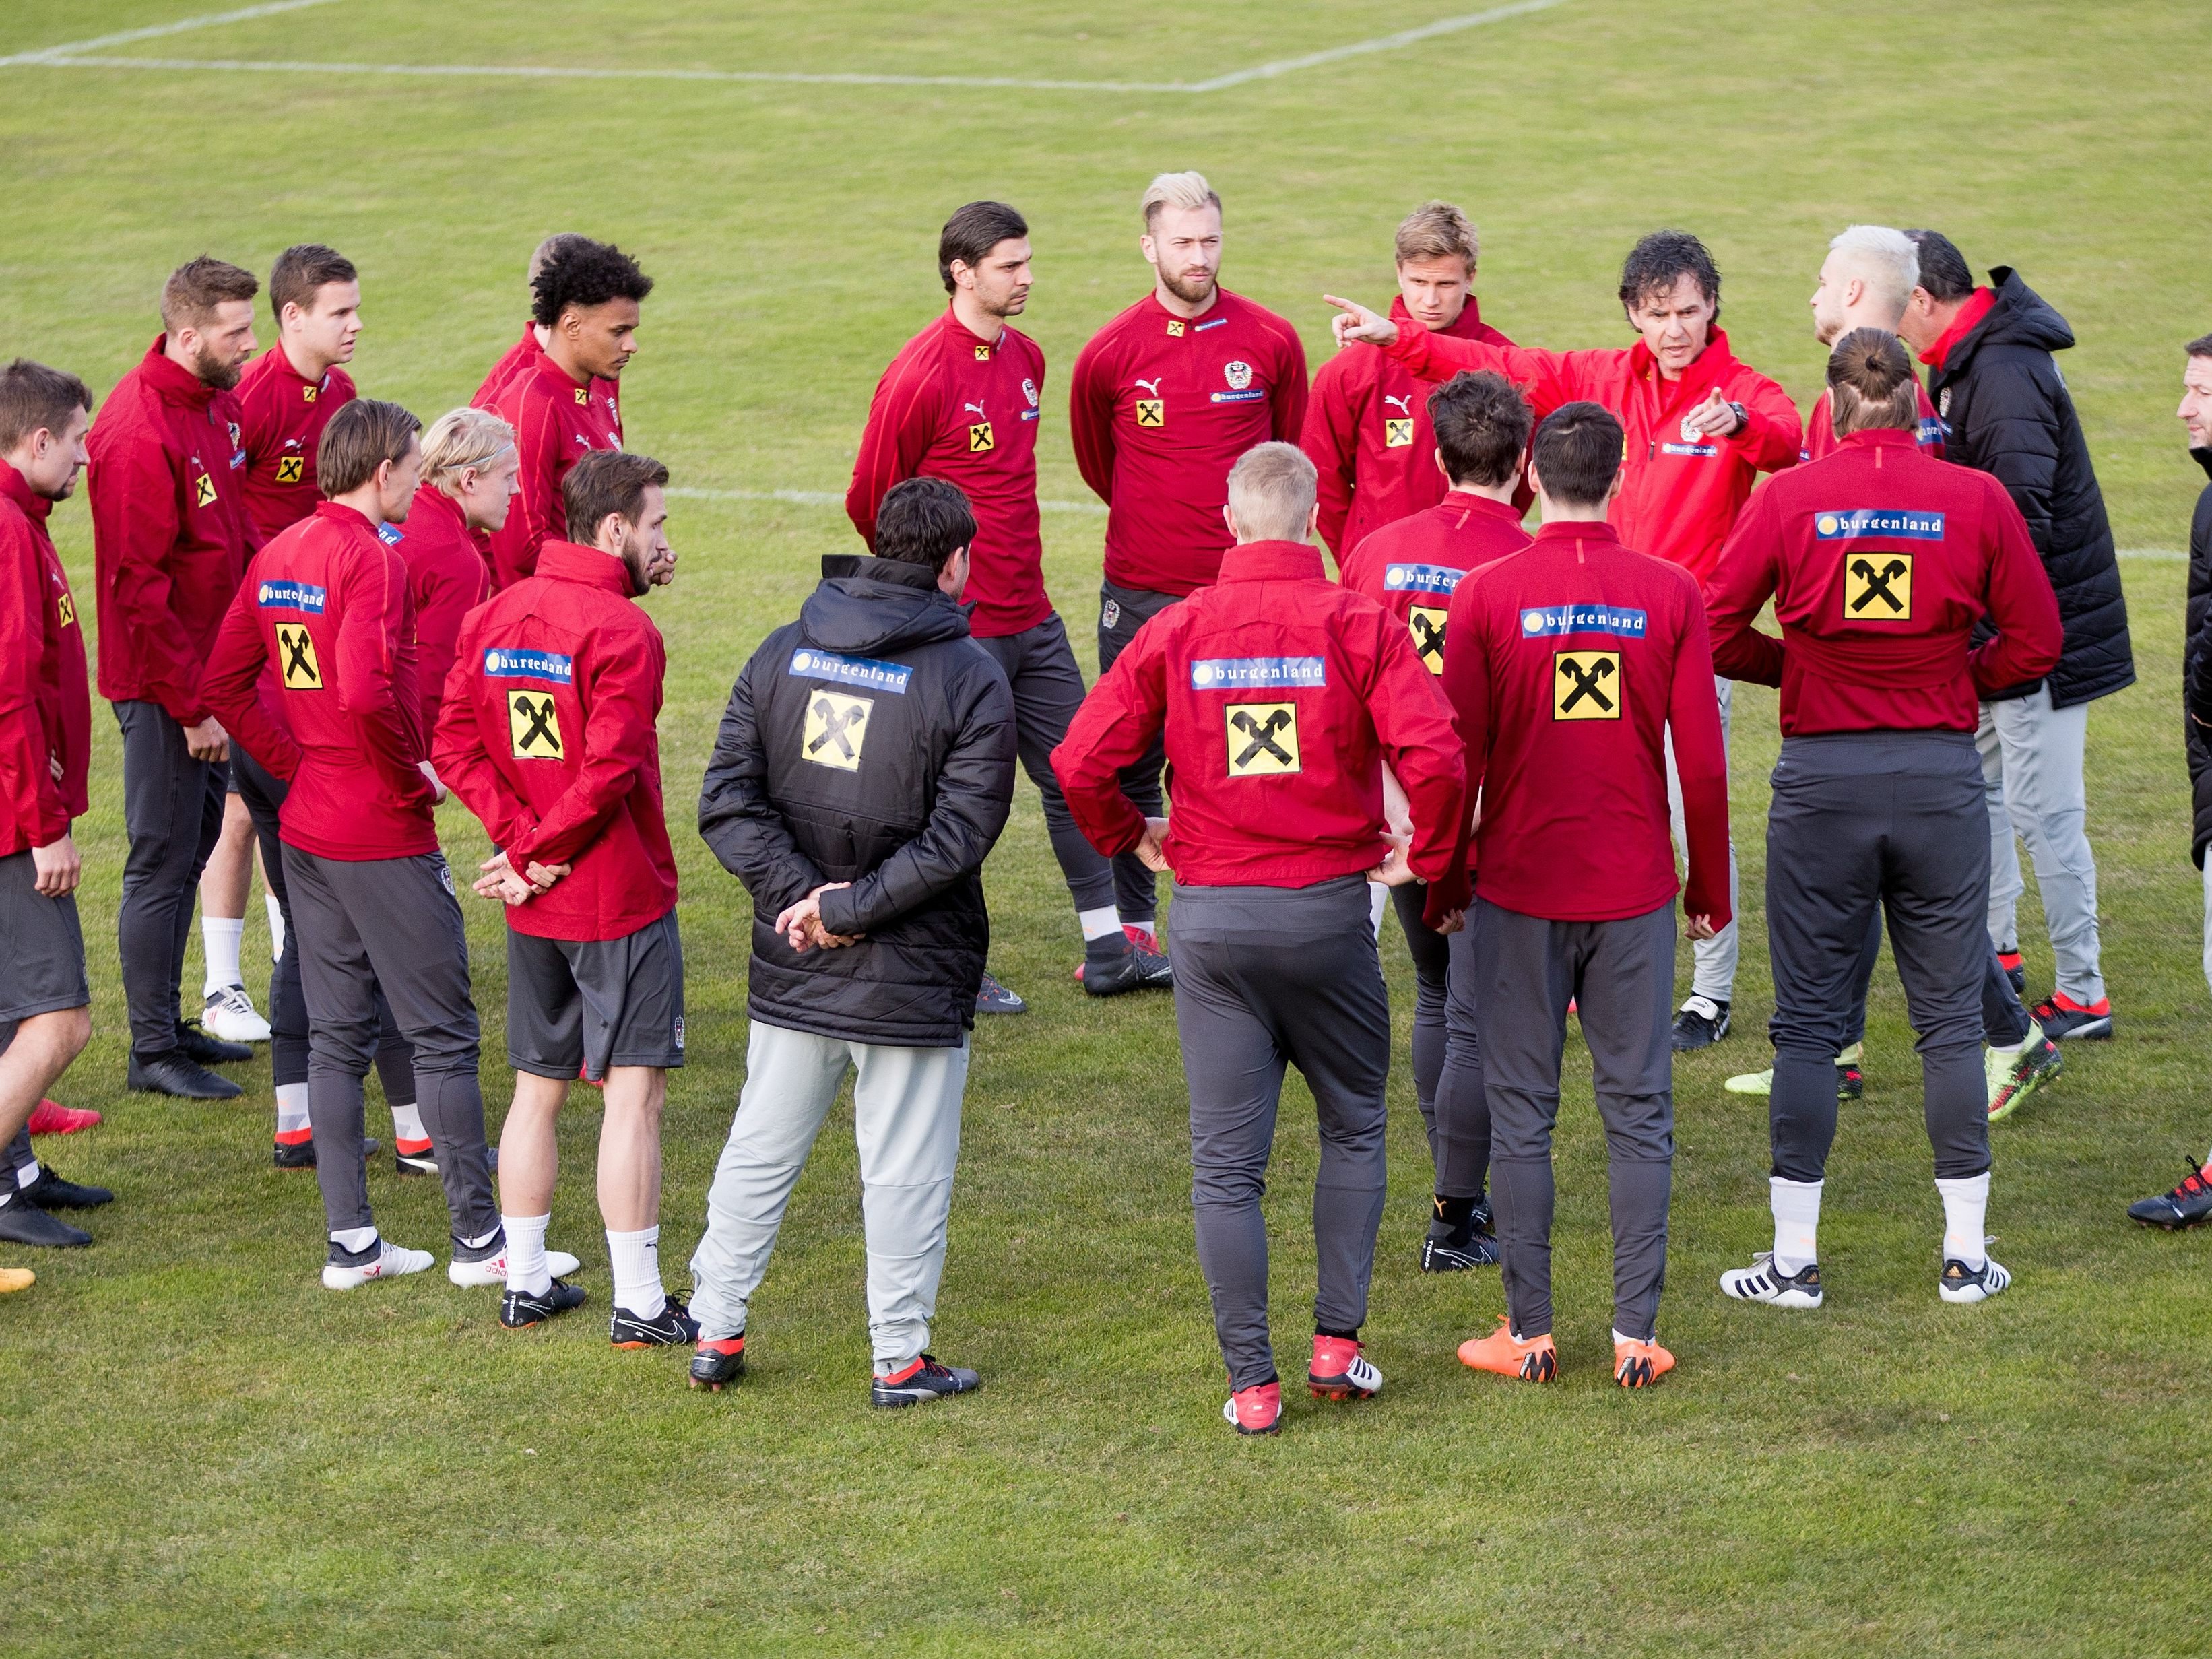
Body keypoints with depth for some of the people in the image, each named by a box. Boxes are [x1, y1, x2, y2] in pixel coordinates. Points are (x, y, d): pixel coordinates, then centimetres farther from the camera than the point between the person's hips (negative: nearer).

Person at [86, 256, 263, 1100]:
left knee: (193, 849, 16)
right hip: (162, 682, -9)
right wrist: (191, 705, -19)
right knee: (162, 863, -1)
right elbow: (137, 587, -22)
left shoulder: (218, 403, 6)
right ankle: (153, 1049, 8)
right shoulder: (139, 433, -22)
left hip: (212, 670, 9)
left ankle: (167, 1022, 28)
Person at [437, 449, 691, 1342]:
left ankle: (525, 1282, 22)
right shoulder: (623, 631, -16)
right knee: (633, 1092, -2)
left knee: (537, 1088, 16)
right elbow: (610, 771, -22)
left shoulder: (493, 616, 6)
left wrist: (517, 835, -6)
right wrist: (536, 852, -12)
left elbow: (454, 745, 2)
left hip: (534, 903, 7)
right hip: (620, 899, -7)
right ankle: (639, 1302, 0)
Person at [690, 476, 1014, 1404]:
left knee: (759, 1152, 16)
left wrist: (799, 892, -9)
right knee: (905, 1171, 6)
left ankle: (715, 1332, 23)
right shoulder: (971, 680, -11)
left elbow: (727, 799, -4)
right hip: (911, 980, -4)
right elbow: (959, 834, -19)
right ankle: (900, 1360, 13)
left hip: (792, 975, 4)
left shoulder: (782, 654, 2)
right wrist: (851, 908, -15)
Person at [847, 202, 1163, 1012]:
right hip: (960, 628, -8)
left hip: (1031, 617, 8)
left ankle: (1108, 951, 21)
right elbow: (871, 502, -9)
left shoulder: (1026, 358, 9)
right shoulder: (920, 375, -16)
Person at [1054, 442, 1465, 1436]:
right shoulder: (1359, 626, -7)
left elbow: (1079, 763, -7)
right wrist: (1423, 857, -3)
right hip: (1329, 909, -1)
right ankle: (1338, 1343, 15)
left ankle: (1252, 1382, 5)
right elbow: (1433, 756, -20)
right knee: (1353, 1127, 19)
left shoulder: (1176, 633, -2)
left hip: (1211, 914, 1)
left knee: (1226, 1161, 6)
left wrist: (1133, 840, 11)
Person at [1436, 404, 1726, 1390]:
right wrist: (1710, 889, 10)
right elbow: (1703, 764, -3)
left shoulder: (1487, 596, -7)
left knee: (1521, 1113, 7)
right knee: (1639, 1111, 7)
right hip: (1636, 893, 1)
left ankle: (1530, 1332, 9)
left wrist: (1442, 882, 9)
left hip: (1519, 893, -1)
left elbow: (1457, 755, -4)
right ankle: (1636, 1335, 6)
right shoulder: (1670, 594, -4)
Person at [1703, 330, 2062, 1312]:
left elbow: (1716, 632, -4)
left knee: (1807, 1020, 6)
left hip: (1822, 778, -1)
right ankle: (1967, 1254, 14)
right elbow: (2035, 643, -1)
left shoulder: (1788, 499, -5)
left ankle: (1794, 1258, 8)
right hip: (1942, 777, 1)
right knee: (1949, 1017, 10)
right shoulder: (1976, 500, -3)